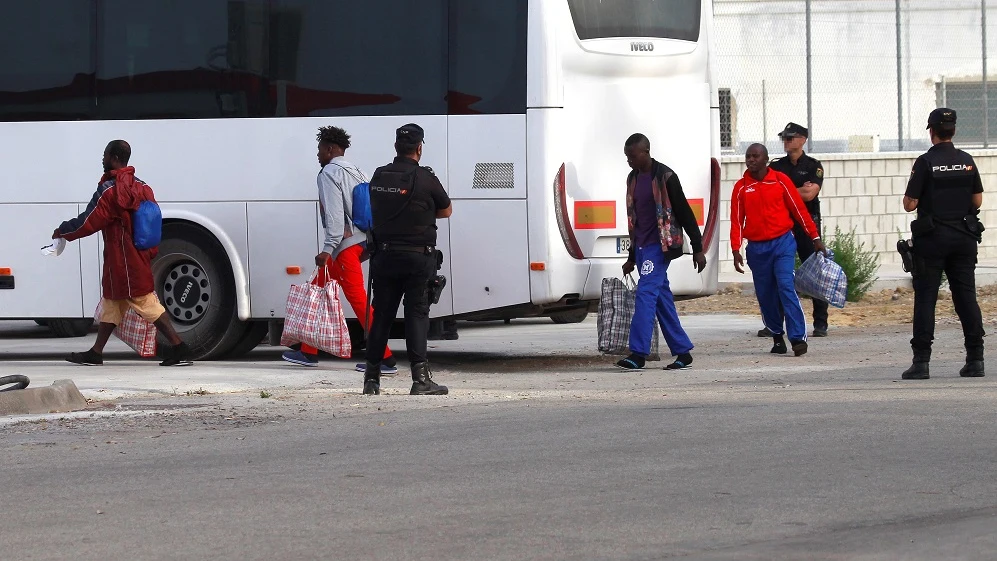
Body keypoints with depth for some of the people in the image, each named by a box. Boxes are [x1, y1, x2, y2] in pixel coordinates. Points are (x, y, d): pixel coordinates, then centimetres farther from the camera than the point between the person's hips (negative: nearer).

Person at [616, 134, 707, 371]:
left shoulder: (665, 177, -10)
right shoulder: (633, 178, 14)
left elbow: (685, 214, -9)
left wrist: (698, 249, -10)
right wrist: (632, 257, 25)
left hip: (659, 246, -8)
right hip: (642, 247, 8)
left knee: (646, 292, -16)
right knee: (662, 297, 7)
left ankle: (638, 354, -20)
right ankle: (683, 353, 12)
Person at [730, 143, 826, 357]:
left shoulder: (780, 181, 0)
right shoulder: (741, 187, 4)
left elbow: (799, 209, 4)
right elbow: (737, 221, 5)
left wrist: (815, 238, 4)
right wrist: (736, 250, -2)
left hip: (782, 242, -3)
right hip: (757, 248, 3)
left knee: (786, 287, -16)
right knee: (765, 295, 6)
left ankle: (798, 337, -19)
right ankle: (777, 337, 21)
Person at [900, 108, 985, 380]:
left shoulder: (926, 162, -10)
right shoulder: (967, 161, 3)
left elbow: (910, 204, -11)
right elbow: (977, 200, 7)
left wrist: (910, 196, 11)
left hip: (932, 237, -4)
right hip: (964, 237, 4)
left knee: (925, 297, -1)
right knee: (966, 296, 6)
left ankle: (921, 361, -5)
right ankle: (975, 358, 4)